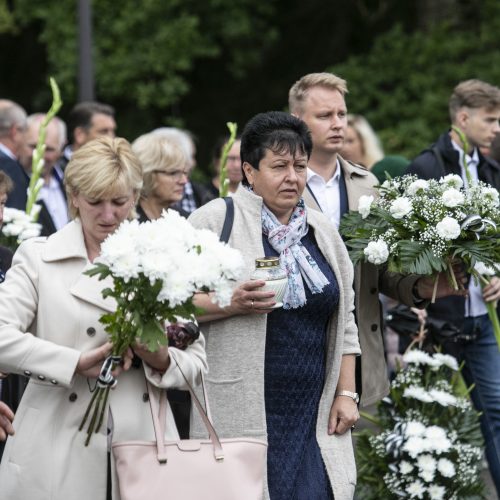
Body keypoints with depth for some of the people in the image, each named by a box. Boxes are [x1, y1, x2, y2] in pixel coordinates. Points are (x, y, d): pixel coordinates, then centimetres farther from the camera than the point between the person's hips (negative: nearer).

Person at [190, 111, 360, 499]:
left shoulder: (322, 231, 15)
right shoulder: (215, 221, -2)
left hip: (312, 417, 5)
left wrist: (346, 393, 11)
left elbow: (344, 323, 18)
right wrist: (232, 304, -19)